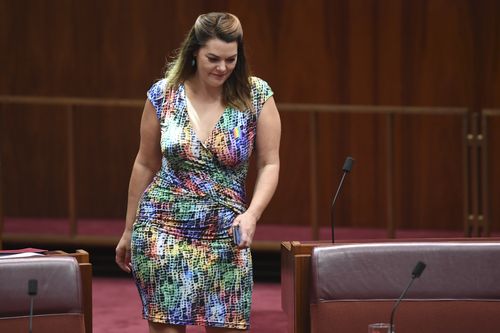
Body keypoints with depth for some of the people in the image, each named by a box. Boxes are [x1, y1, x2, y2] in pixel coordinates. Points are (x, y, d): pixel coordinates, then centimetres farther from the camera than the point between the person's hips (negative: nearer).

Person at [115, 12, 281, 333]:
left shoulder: (256, 95, -3)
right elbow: (146, 165, 9)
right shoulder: (164, 95, -1)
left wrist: (252, 215, -16)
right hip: (163, 230, 0)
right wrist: (128, 232, 15)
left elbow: (270, 164, 1)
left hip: (225, 235, 0)